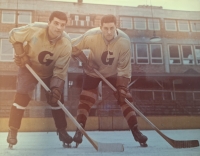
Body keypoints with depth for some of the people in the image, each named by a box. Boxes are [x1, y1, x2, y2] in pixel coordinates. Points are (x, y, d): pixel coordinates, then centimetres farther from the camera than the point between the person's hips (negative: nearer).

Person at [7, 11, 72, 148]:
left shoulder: (66, 44, -27)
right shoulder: (35, 29, -30)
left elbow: (60, 70, -24)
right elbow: (14, 35, -12)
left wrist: (56, 87, -36)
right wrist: (21, 55, -18)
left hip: (51, 72, 1)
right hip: (29, 67, -1)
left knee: (56, 99, -2)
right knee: (22, 97, -11)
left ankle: (62, 131, 15)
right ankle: (13, 131, 5)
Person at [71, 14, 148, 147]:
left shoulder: (124, 41, -29)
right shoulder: (91, 36, -31)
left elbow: (124, 67, -22)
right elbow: (73, 46, -17)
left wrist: (122, 87, -26)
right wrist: (84, 61, -25)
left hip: (114, 73, 1)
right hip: (93, 71, 0)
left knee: (125, 99, -7)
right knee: (86, 99, -11)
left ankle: (136, 131, 1)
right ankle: (79, 131, -1)